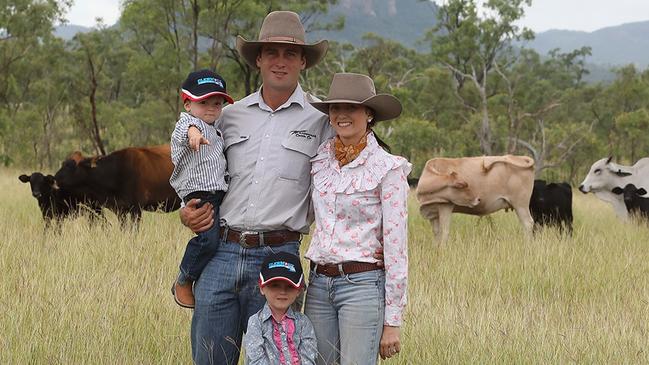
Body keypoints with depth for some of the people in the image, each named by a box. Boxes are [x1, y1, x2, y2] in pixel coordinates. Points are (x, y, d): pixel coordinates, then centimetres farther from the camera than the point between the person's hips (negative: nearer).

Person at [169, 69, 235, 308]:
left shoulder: (214, 131, 25)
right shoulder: (186, 123, -6)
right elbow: (186, 127, -32)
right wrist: (193, 131, -53)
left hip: (220, 194, 9)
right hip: (199, 193, -9)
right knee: (209, 238, -25)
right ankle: (183, 282, -8)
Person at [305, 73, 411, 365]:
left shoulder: (388, 168, -7)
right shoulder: (320, 159, 7)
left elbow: (396, 246, -8)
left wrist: (393, 321, -9)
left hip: (362, 285, -5)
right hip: (318, 283, 5)